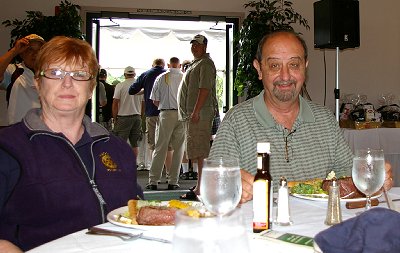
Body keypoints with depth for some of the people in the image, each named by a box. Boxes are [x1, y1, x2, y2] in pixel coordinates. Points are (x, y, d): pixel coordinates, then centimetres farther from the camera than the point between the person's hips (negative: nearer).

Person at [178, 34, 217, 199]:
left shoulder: (205, 64, -8)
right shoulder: (195, 63, 24)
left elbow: (205, 89, -19)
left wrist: (196, 111, -24)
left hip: (200, 113, -11)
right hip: (192, 113, 11)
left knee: (200, 151, -12)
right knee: (198, 150, 13)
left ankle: (200, 189, -12)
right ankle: (201, 184, 21)